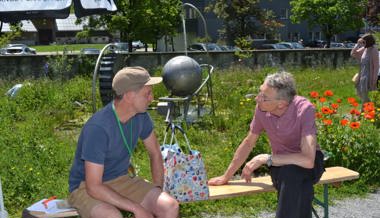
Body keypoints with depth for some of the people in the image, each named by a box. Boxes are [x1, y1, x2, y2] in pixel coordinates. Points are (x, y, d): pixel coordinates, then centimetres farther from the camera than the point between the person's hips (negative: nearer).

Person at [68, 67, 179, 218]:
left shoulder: (140, 116, -7)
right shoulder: (98, 128, -29)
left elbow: (155, 154, 9)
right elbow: (93, 187, -28)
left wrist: (158, 194, -1)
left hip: (121, 179, 6)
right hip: (86, 187, -6)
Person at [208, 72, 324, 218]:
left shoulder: (304, 110, -29)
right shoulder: (262, 108, -15)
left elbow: (308, 160, -38)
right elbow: (248, 143, 2)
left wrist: (265, 159, -31)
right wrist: (226, 176, 9)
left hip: (309, 163, -3)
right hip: (281, 164, 3)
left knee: (290, 171, -37)